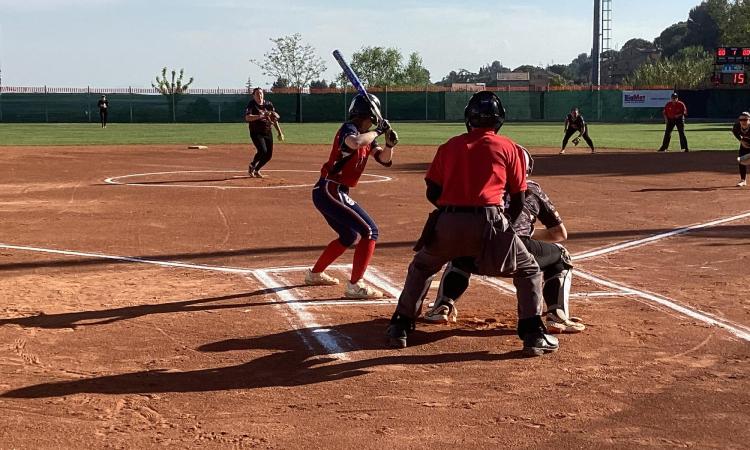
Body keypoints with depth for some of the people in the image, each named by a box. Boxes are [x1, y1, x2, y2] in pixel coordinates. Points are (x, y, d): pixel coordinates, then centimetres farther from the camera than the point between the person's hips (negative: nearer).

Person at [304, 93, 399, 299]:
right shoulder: (349, 129, -12)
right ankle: (355, 286, -12)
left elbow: (385, 160, 14)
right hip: (330, 192, -10)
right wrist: (378, 131, -22)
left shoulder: (366, 137, 16)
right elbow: (354, 143, -36)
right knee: (370, 232, -12)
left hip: (332, 193, 10)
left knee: (349, 236, 27)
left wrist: (389, 144, -5)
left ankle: (315, 274, 38)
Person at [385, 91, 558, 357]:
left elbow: (432, 193, 11)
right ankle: (534, 335, 10)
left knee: (421, 267, 29)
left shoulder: (450, 145, 14)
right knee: (528, 271, 18)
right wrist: (506, 226, 27)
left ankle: (400, 328, 26)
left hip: (448, 222, 2)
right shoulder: (507, 147, 10)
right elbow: (518, 199, 10)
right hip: (488, 222, -2)